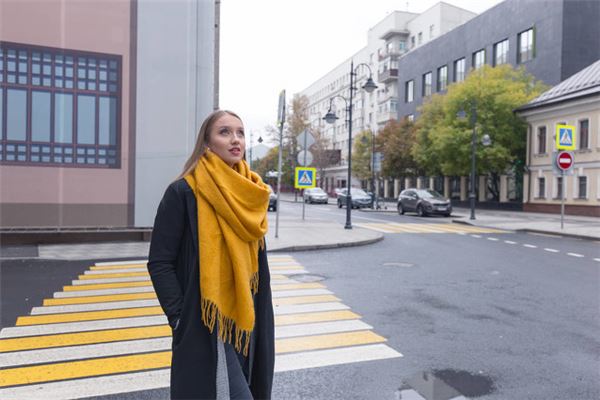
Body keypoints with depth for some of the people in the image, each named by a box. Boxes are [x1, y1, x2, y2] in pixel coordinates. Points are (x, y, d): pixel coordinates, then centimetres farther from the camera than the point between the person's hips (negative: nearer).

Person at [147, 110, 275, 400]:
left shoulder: (250, 193, 7)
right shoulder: (183, 192, -12)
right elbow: (159, 262, -11)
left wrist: (259, 316, 12)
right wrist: (181, 318, -14)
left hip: (246, 321, 6)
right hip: (204, 325, -6)